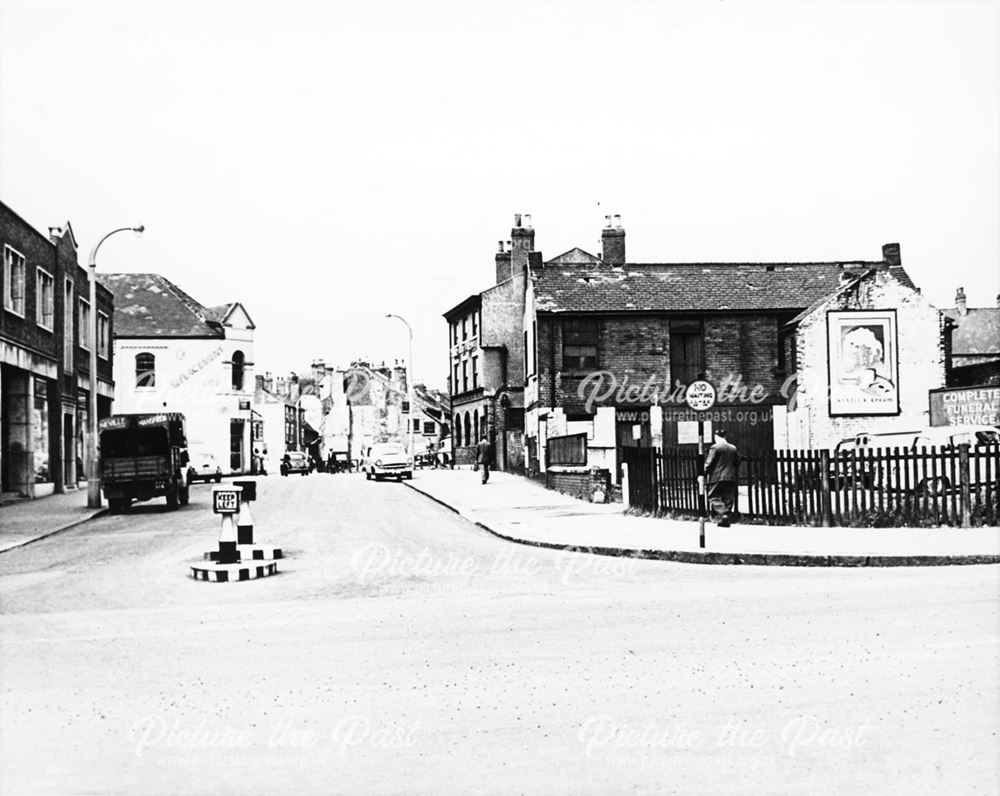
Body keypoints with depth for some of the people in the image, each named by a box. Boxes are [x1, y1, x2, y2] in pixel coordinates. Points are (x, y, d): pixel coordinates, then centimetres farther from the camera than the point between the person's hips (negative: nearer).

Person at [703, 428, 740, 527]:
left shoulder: (715, 447, -8)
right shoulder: (733, 448, 8)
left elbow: (709, 463, -11)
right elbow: (737, 463, 15)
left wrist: (703, 475, -5)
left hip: (716, 478, -5)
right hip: (730, 478, 5)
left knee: (714, 497, 1)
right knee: (728, 499, 10)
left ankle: (723, 514, -21)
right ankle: (726, 521, 10)